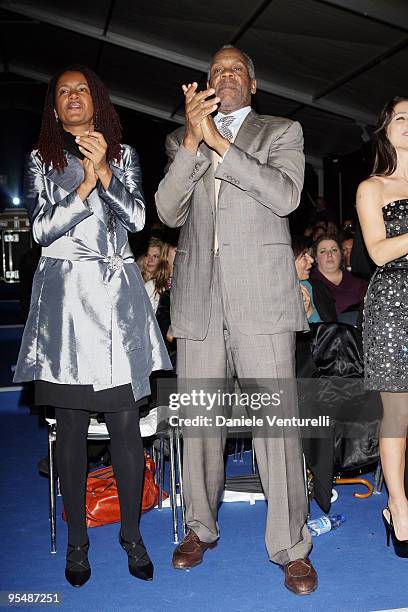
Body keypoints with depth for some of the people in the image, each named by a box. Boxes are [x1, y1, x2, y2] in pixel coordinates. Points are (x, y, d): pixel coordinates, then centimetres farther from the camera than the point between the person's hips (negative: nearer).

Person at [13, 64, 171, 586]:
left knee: (125, 421, -2)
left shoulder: (124, 155, 13)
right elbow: (41, 229, 0)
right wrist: (86, 187, -10)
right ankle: (77, 540, 17)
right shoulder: (41, 160, 11)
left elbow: (136, 218, 1)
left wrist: (103, 171, -11)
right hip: (65, 296, 0)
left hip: (117, 295, 1)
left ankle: (132, 534, 14)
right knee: (71, 424, 3)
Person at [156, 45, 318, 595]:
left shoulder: (282, 132, 12)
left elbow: (286, 195, -7)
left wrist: (219, 141, -10)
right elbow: (168, 212, 3)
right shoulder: (180, 141, 18)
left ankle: (291, 547, 7)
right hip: (198, 296, 3)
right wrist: (194, 138, -8)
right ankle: (201, 528, 26)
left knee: (276, 418, -5)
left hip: (262, 293, -2)